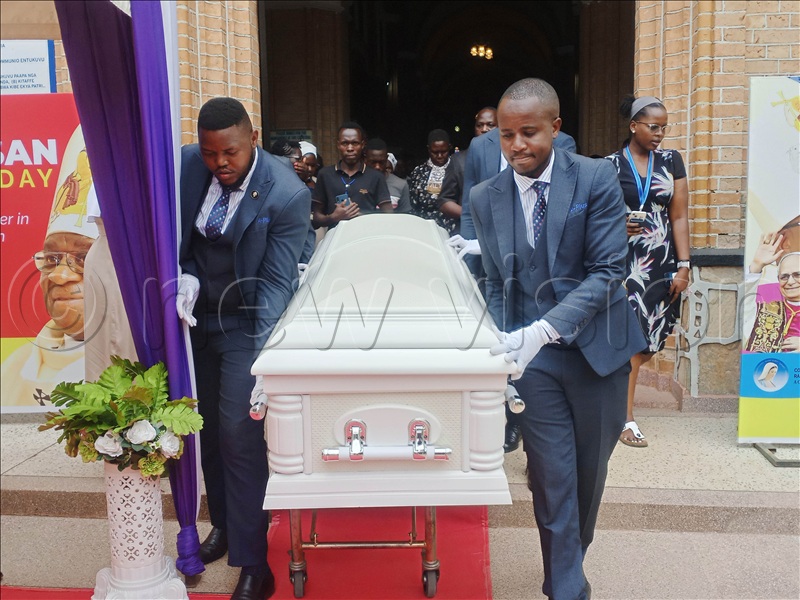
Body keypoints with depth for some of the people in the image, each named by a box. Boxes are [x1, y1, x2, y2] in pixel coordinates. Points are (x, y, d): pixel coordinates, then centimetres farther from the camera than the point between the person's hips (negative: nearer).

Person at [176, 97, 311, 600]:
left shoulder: (288, 195, -22)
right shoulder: (187, 165, -8)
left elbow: (277, 280, -21)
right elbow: (177, 234, 6)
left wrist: (264, 355, -30)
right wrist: (186, 277, -14)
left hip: (245, 325, -5)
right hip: (197, 314, 5)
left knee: (239, 434, -7)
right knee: (207, 428, 14)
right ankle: (223, 525, 36)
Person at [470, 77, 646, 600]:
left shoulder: (597, 178, -8)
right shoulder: (486, 197, -1)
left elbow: (608, 272, -14)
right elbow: (496, 284, 5)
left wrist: (544, 330, -25)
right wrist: (505, 345, -11)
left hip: (596, 345, 0)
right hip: (534, 355, 0)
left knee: (591, 470, 16)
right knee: (551, 477, 1)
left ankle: (572, 557, 42)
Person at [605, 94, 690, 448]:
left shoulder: (671, 160, 8)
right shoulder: (610, 165, 1)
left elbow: (679, 216, 5)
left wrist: (683, 266, -1)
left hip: (662, 262, 3)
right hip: (624, 261, -3)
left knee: (651, 338, 4)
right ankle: (626, 419, 5)